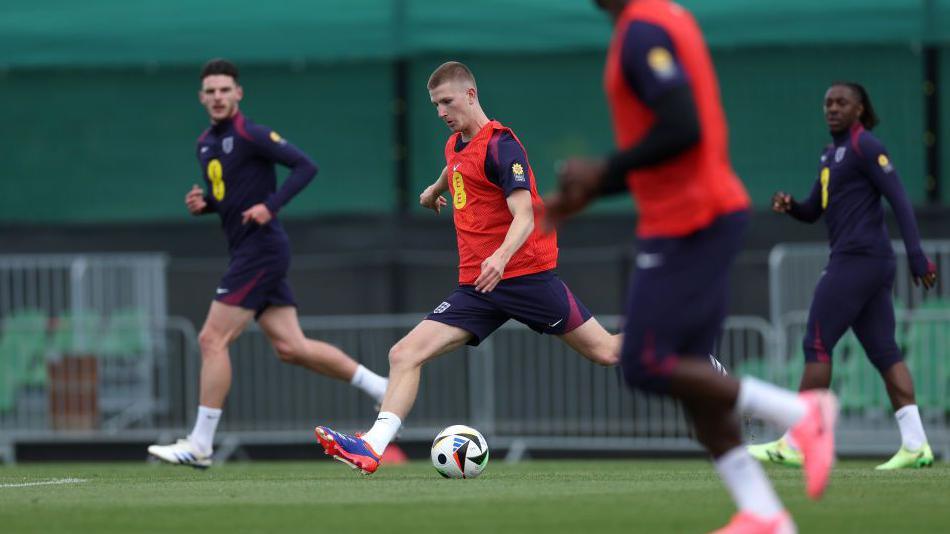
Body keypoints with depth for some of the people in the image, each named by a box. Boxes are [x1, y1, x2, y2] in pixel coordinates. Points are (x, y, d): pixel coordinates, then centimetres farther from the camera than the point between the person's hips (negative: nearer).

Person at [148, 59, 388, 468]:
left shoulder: (250, 136, -11)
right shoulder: (205, 145, 15)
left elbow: (305, 166, -14)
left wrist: (270, 206, -22)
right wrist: (203, 204, 5)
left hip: (261, 249, -9)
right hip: (248, 253, 9)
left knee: (212, 339, -10)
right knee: (291, 347, 6)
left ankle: (200, 445, -7)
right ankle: (382, 388, 15)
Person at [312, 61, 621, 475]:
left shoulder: (499, 144, -13)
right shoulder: (455, 145, 11)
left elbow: (525, 216, -23)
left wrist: (503, 255, -42)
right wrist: (435, 190, 58)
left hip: (524, 274, -7)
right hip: (477, 285, 7)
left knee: (606, 352, -1)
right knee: (405, 354, -10)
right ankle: (372, 448, -20)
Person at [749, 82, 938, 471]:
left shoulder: (864, 147, -8)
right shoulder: (831, 154, 20)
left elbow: (899, 201, -14)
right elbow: (812, 212, 25)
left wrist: (916, 256, -21)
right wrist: (789, 205, 2)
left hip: (857, 259, -9)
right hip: (873, 264, 9)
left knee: (817, 344, -7)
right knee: (883, 352, 4)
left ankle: (794, 445, -6)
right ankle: (915, 443, -2)